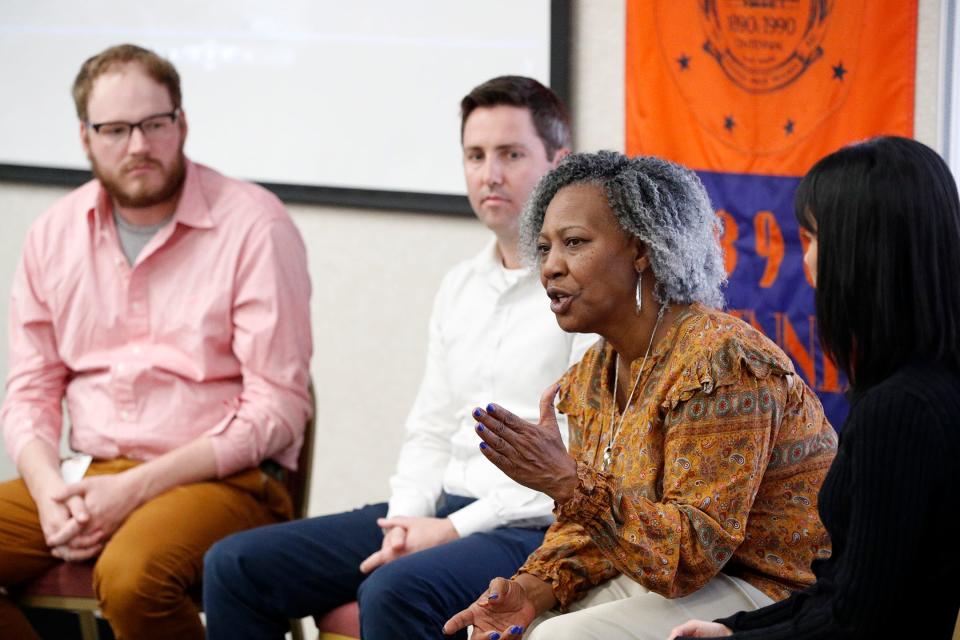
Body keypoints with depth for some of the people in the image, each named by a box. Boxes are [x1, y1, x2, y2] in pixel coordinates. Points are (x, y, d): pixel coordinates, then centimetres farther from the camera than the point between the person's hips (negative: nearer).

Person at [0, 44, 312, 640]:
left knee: (131, 576, -36)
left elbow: (277, 407, -11)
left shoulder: (253, 226, -7)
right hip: (88, 476, 6)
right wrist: (51, 494, -9)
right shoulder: (55, 233, 10)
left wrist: (134, 488, -16)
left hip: (221, 479, -6)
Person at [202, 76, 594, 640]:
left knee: (394, 592, -37)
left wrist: (455, 528, -16)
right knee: (237, 565, -4)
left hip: (538, 529, -8)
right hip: (443, 512, 8)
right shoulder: (461, 286, 18)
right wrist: (408, 519, -1)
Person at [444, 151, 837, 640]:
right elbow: (590, 526, 11)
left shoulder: (719, 364, -21)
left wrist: (567, 482, -34)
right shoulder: (596, 372, 6)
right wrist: (533, 589, -9)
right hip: (677, 575, 8)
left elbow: (693, 553, -26)